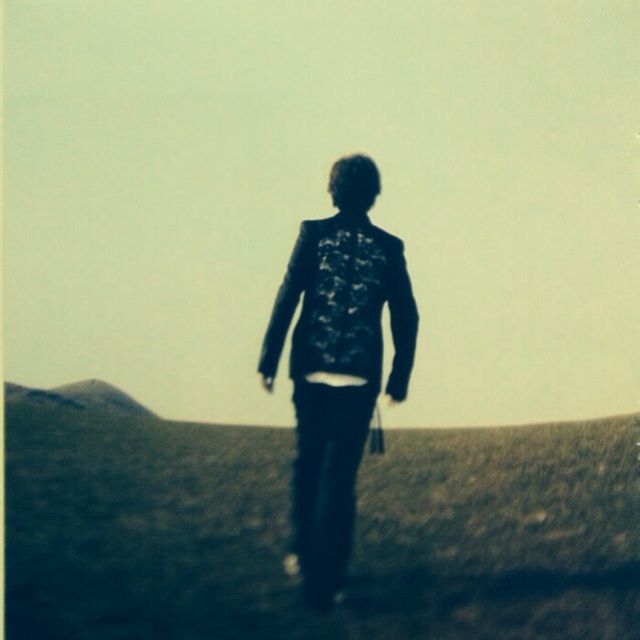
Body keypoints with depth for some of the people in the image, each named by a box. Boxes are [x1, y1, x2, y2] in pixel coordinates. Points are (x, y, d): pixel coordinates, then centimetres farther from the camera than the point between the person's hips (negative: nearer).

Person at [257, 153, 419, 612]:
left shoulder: (314, 233, -2)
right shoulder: (389, 247, 2)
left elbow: (288, 297, -8)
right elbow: (406, 318, 2)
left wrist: (269, 360, -4)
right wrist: (400, 379, 11)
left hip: (312, 371, 1)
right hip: (360, 376, 0)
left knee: (309, 463, 20)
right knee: (340, 475, 3)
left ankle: (305, 554, 32)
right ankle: (324, 579, 0)